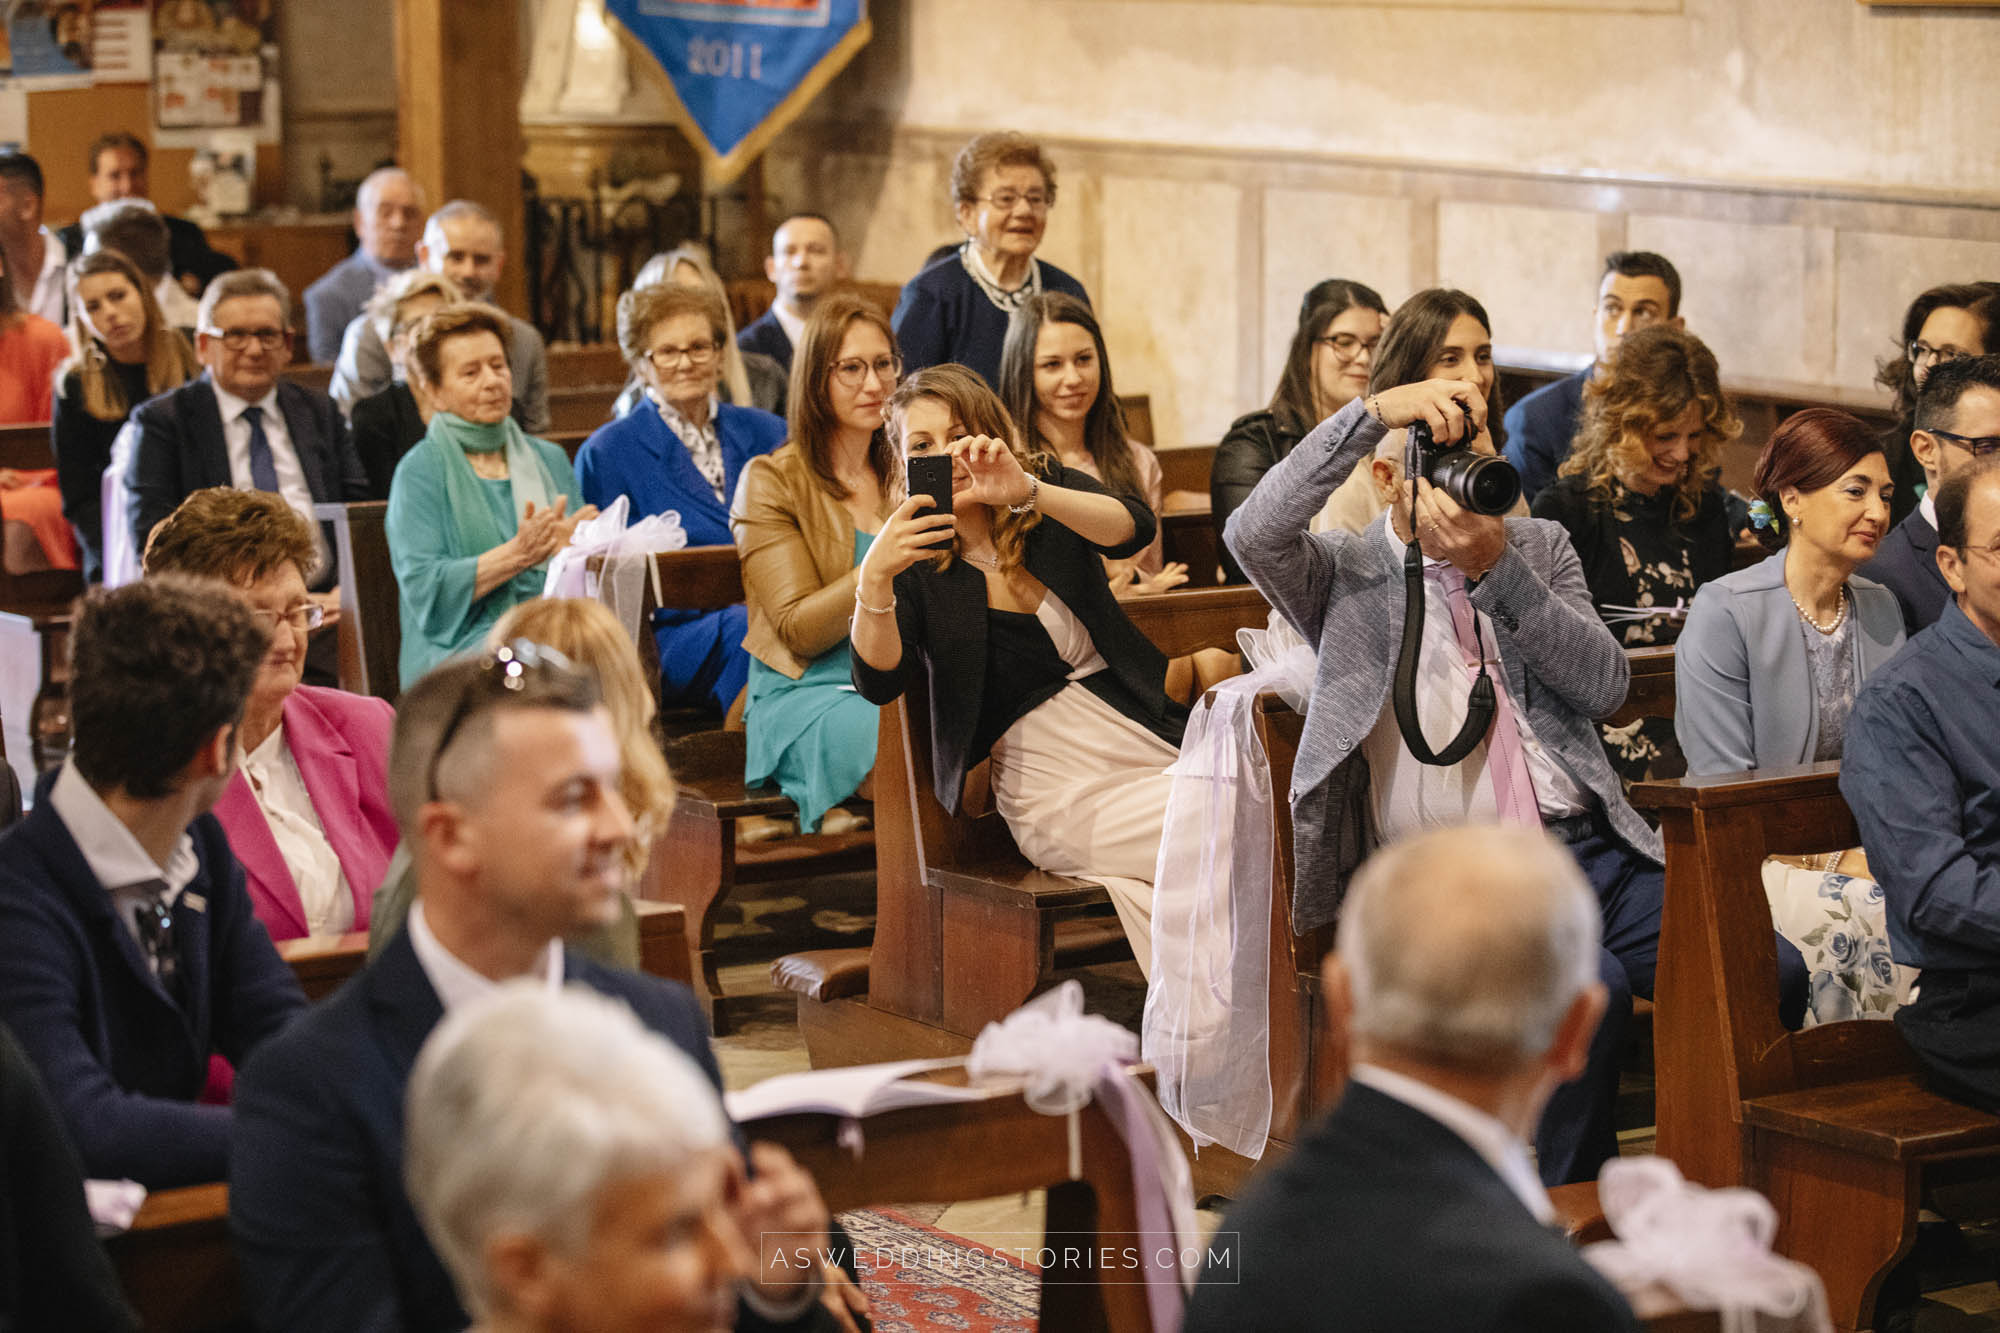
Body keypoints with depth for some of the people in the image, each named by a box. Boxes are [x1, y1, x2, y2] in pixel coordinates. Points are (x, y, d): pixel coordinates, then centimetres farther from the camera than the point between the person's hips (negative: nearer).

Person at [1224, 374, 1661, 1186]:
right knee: (1587, 985, -33)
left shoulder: (1538, 547, 19)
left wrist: (1499, 570, -7)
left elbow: (1606, 686, 5)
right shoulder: (1345, 573, 9)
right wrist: (1372, 410, -18)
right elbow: (1253, 534, -13)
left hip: (1593, 848, 4)